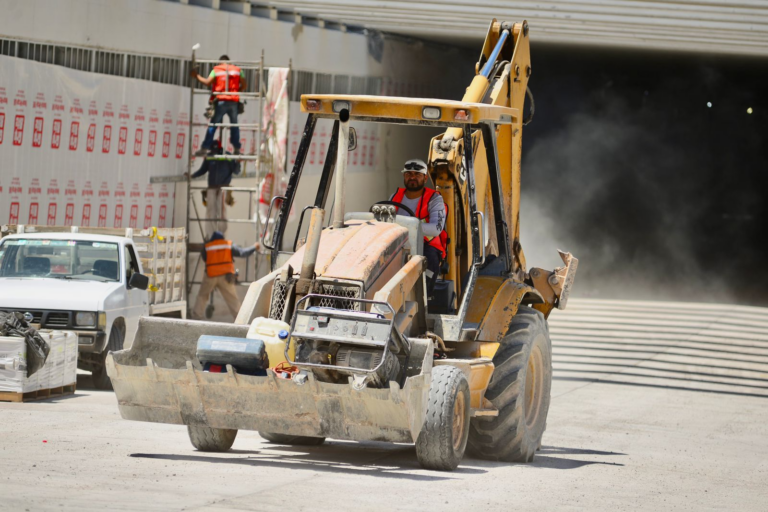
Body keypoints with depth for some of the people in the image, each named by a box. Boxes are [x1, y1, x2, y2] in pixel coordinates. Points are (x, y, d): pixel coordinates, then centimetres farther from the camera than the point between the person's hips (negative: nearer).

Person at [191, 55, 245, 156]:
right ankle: (237, 148, 12)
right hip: (234, 101, 2)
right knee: (234, 124, 12)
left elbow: (207, 82, -6)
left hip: (221, 100, -2)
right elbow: (243, 85, 8)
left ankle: (204, 148, -4)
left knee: (213, 125, 0)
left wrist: (197, 76, 6)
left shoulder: (216, 70, 3)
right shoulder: (237, 70, 10)